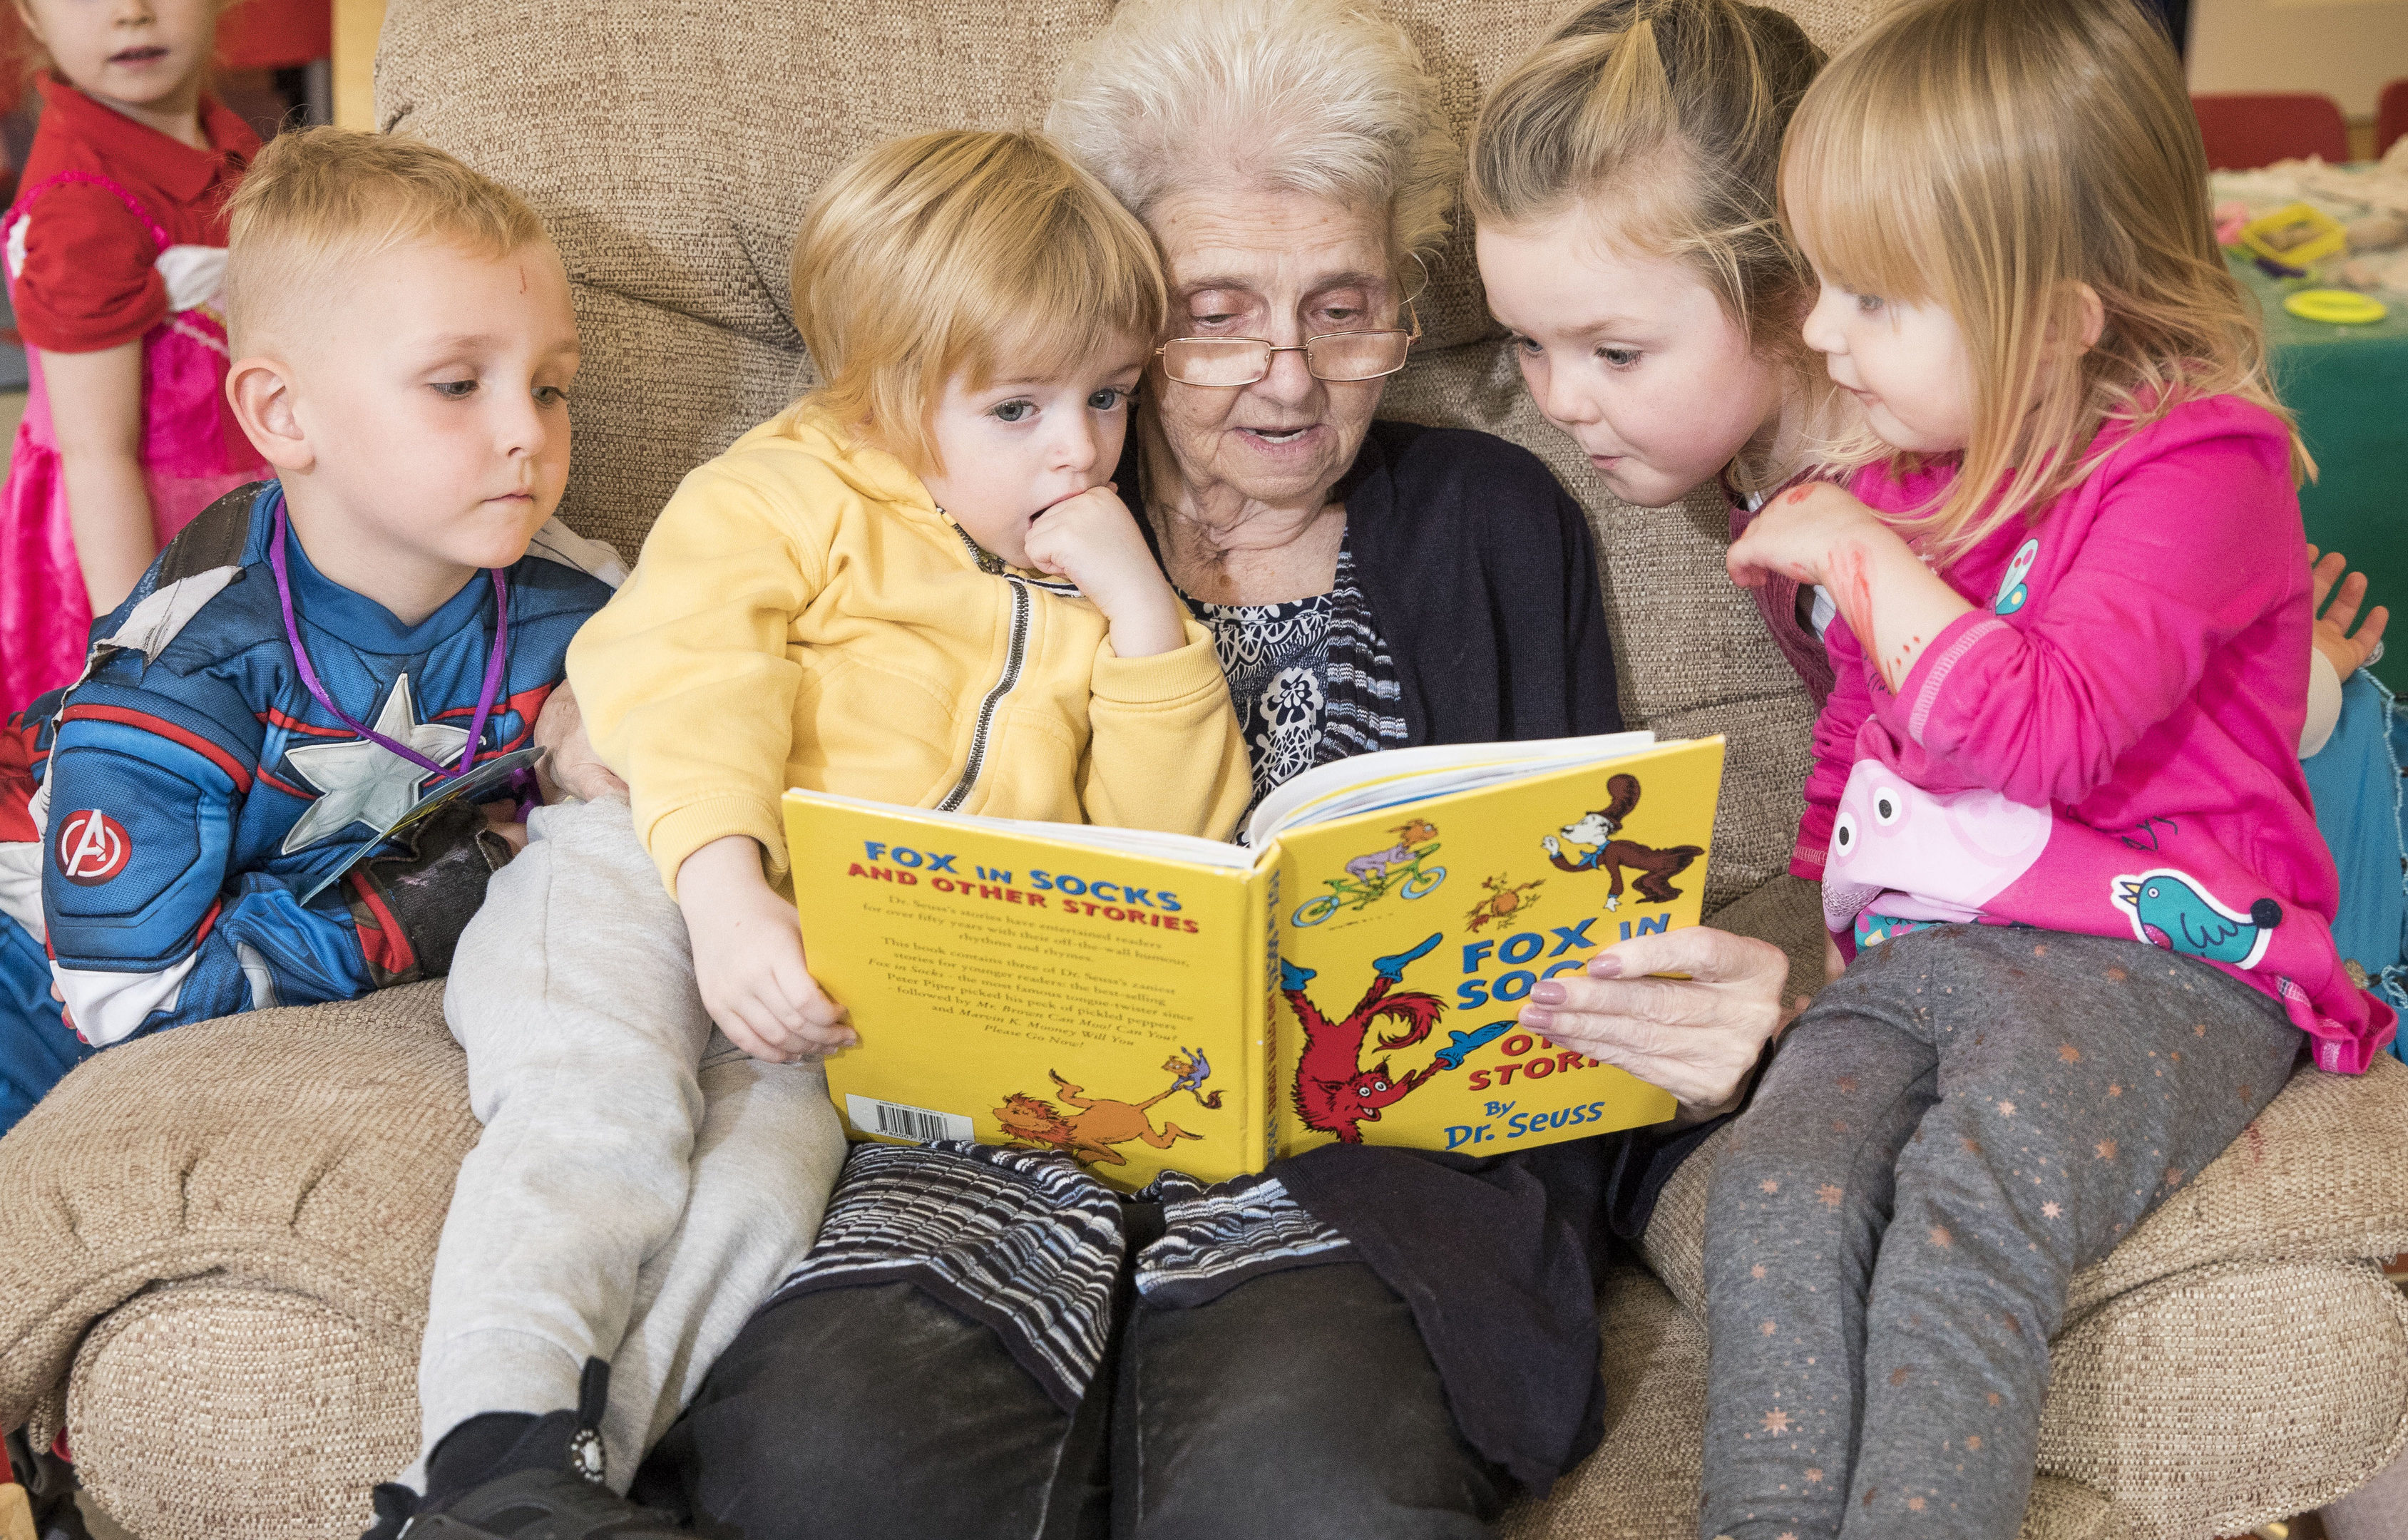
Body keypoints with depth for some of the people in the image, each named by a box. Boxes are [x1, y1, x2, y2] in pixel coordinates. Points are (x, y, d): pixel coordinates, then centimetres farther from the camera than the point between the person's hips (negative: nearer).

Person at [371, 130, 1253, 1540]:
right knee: (603, 1099, -32)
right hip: (661, 878, -2)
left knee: (771, 1154, -28)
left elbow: (1175, 844, 14)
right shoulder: (793, 497, 7)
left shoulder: (1099, 590, 22)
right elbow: (687, 686, -11)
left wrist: (1143, 609, 1)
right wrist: (725, 892, -30)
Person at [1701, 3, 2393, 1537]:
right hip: (1911, 952, 7)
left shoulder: (2198, 467, -6)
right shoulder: (1907, 485, 19)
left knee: (1971, 1201, -33)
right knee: (1777, 1186, -23)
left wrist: (1862, 558, -12)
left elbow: (2047, 733, -20)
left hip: (2154, 964, -6)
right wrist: (1798, 919, 17)